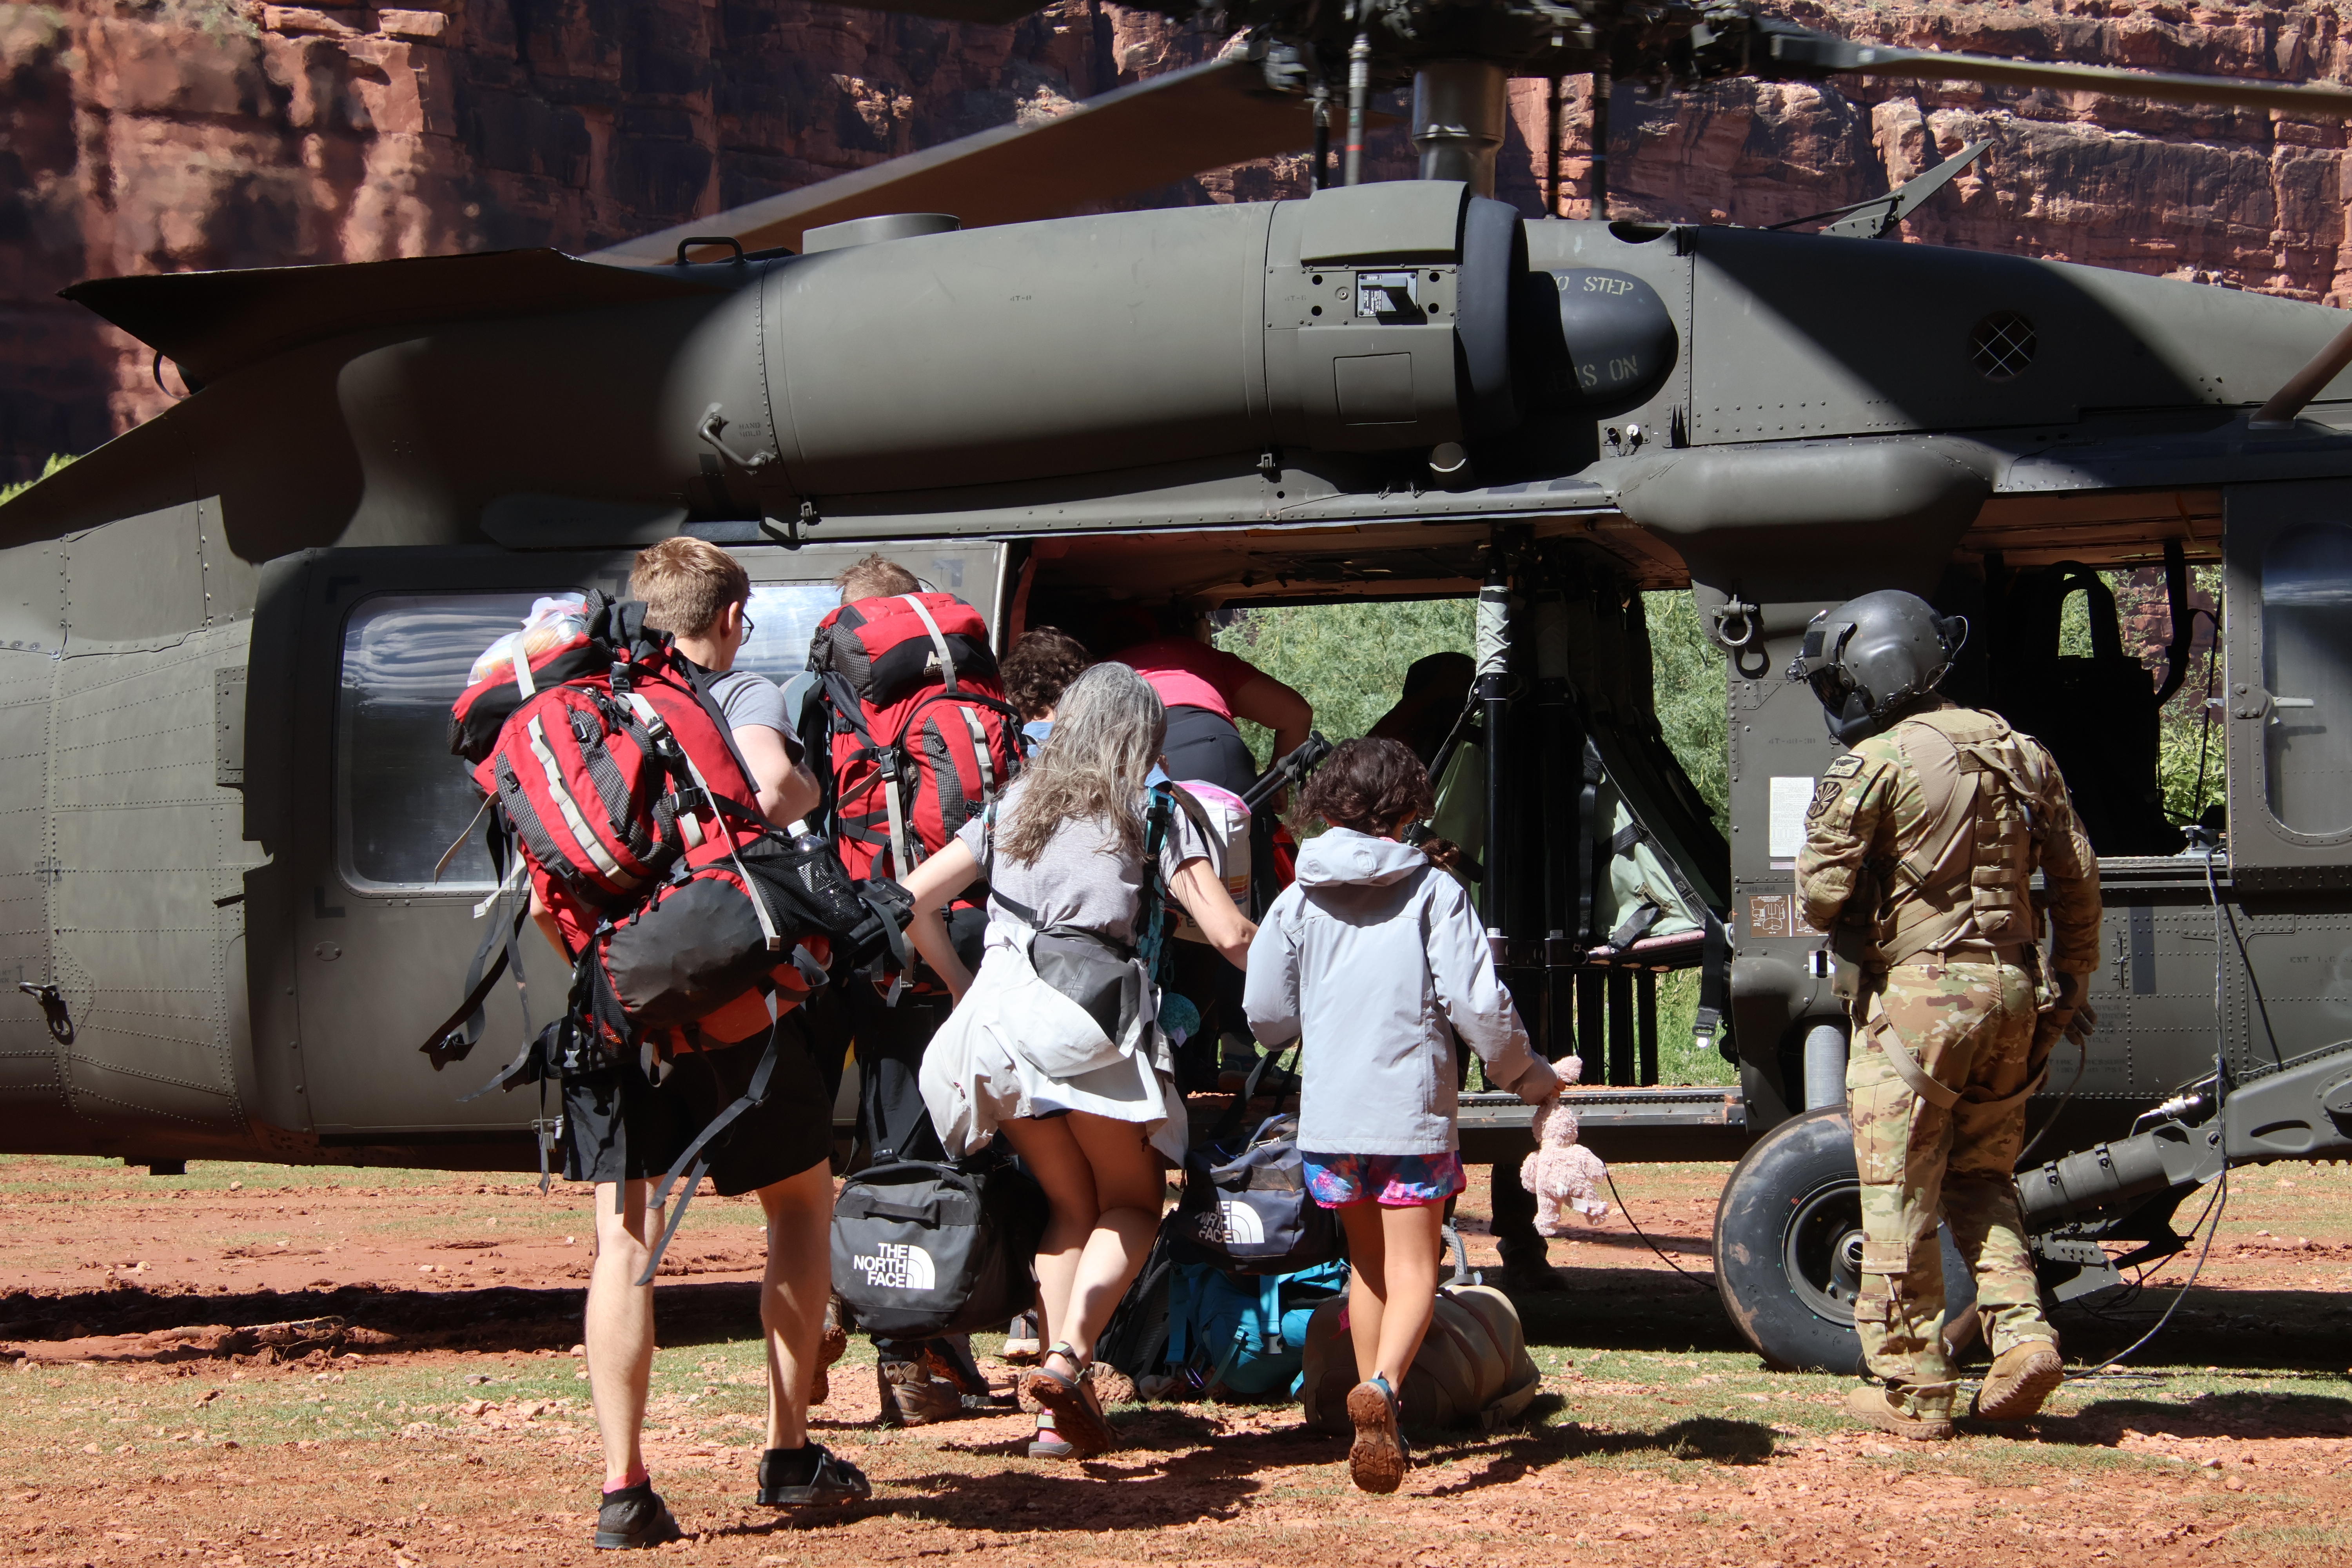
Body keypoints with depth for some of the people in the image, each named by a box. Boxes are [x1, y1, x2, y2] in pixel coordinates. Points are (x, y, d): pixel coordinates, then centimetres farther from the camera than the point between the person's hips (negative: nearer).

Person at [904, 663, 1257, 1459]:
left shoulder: (1013, 808, 21)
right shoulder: (1152, 812, 9)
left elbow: (911, 900, 17)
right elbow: (1232, 936, 2)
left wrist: (963, 984, 26)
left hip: (995, 1013, 4)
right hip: (1091, 1024, -4)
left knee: (1070, 1205, 17)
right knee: (1132, 1202, 12)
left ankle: (1061, 1410, 7)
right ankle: (1069, 1355, -13)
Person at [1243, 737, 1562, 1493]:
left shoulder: (1298, 900, 4)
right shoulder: (1433, 892, -4)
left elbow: (1267, 1017, 7)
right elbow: (1479, 1004, -9)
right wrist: (1526, 1074, 8)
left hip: (1328, 1117, 3)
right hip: (1411, 1112, -3)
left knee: (1368, 1264, 19)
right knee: (1412, 1267, 1)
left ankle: (1375, 1421, 20)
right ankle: (1382, 1387, -26)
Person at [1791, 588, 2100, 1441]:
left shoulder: (1874, 767, -10)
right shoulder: (2020, 753, 11)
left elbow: (1821, 896, -11)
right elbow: (2078, 879, 14)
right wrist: (2070, 982, 22)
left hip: (1916, 994, -7)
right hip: (2011, 989, 7)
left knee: (1902, 1202, 1)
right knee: (1982, 1179, 18)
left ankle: (1913, 1392, 4)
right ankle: (2023, 1336, 1)